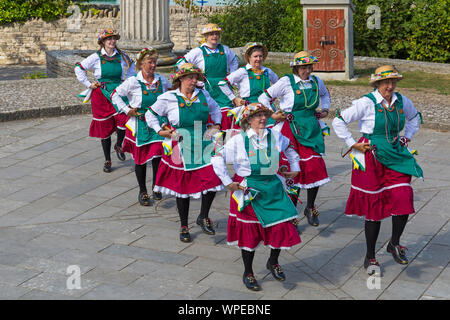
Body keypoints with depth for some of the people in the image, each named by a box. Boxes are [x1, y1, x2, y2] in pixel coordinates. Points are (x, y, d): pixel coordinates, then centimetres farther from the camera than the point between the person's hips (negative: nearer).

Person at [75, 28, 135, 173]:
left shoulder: (122, 56, 2)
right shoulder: (96, 57, -5)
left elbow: (131, 66, 23)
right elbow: (78, 68, 3)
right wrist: (88, 84, 1)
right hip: (101, 95, -1)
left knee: (123, 118, -23)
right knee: (105, 127, 4)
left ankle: (119, 145, 8)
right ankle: (107, 160, 18)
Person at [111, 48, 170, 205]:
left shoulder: (161, 80, 3)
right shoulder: (133, 82, -9)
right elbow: (115, 95, -2)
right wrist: (126, 110, -8)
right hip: (140, 125, -2)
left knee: (157, 154, -11)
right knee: (140, 158, 6)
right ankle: (142, 191, 21)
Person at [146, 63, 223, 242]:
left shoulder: (203, 95, 8)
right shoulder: (168, 98, -2)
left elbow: (215, 108, 27)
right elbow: (150, 115, 8)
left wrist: (216, 124, 13)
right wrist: (160, 131, -3)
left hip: (203, 145, 3)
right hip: (181, 146, -2)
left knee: (212, 179, -12)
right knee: (182, 186, 5)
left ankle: (203, 217, 11)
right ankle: (184, 227, 21)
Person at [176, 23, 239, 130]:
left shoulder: (225, 49, 10)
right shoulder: (198, 52, -1)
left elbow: (234, 62, 30)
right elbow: (180, 64, 3)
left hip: (223, 89, 3)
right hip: (206, 89, -3)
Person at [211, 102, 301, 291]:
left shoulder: (275, 137, 2)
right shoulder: (239, 140, -11)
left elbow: (290, 149, 22)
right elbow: (217, 158, -11)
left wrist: (295, 169, 20)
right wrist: (227, 182, -11)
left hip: (272, 188, 4)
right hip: (247, 190, -4)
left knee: (282, 227, 0)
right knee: (249, 232, 5)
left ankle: (273, 262, 28)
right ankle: (248, 273, 24)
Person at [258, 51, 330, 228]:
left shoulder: (316, 81, 7)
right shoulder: (286, 81, -7)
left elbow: (325, 94, 30)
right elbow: (264, 97, 1)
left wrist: (325, 109, 15)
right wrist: (272, 115, -7)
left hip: (311, 128, 4)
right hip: (290, 129, -4)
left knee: (315, 168, -3)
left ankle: (310, 208, 17)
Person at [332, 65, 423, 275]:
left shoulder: (401, 101, 3)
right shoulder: (366, 103, -13)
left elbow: (414, 117, 26)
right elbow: (338, 121, -10)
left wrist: (407, 137, 14)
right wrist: (352, 144, -8)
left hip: (396, 156, 5)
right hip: (371, 159, -4)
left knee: (404, 200, -10)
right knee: (374, 208, 2)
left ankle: (394, 243, 16)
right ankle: (370, 258, 18)